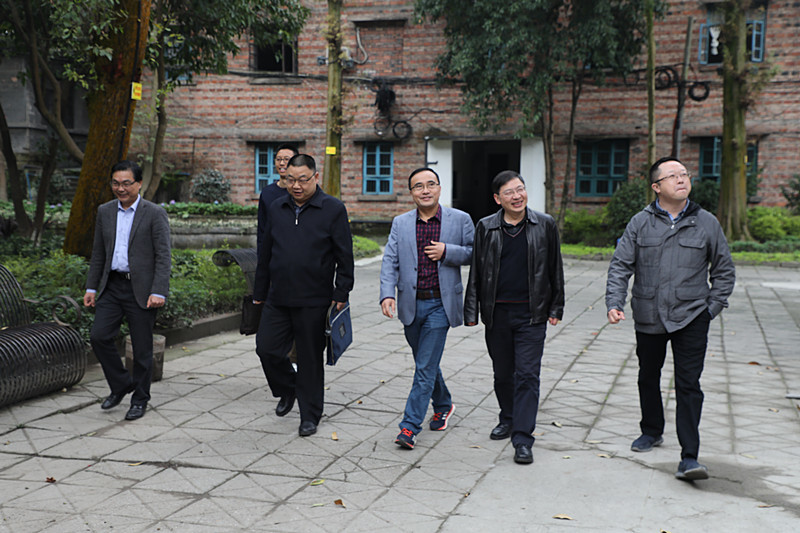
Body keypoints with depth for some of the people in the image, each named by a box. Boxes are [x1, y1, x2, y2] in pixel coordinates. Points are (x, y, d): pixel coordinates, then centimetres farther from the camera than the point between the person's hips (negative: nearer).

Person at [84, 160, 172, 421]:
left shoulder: (155, 213, -6)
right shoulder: (105, 212, 10)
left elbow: (163, 257, -10)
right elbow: (98, 253, 16)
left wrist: (158, 292, -18)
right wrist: (91, 287, 11)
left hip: (141, 289, -5)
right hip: (112, 286, 5)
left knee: (142, 348, 2)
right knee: (99, 336, -3)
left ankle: (140, 399, 18)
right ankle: (121, 385, 18)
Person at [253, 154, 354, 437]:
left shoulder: (333, 209, -3)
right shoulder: (276, 209, 10)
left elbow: (345, 257, -3)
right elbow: (265, 254, 16)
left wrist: (341, 294, -7)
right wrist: (260, 292, 17)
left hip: (313, 301, -4)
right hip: (277, 299, 4)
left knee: (310, 358, 4)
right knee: (266, 348, 1)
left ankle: (310, 416, 18)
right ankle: (288, 389, 30)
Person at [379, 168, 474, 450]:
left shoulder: (460, 219, 0)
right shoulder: (400, 223, 5)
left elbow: (475, 254, 2)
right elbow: (390, 262, -1)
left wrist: (447, 251, -15)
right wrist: (387, 294, -15)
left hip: (440, 305, -3)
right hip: (411, 305, 4)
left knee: (425, 367, -6)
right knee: (424, 363, 17)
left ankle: (410, 427, -3)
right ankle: (443, 406, 41)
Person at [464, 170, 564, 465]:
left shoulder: (545, 225, 1)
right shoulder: (486, 228, 3)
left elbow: (555, 269, 6)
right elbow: (476, 272, 7)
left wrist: (556, 308, 5)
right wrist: (471, 311, 4)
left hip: (531, 314, -2)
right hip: (497, 313, 2)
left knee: (527, 375, -6)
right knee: (502, 373, 14)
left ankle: (522, 440, -3)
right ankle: (508, 419, 37)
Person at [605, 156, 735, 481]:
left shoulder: (706, 223, 2)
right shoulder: (640, 223, 1)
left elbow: (724, 270, 10)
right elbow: (620, 266, 1)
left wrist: (712, 307, 2)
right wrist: (614, 302, -12)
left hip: (690, 317, -2)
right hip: (648, 317, 2)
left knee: (688, 384, -8)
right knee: (648, 378, 17)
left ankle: (689, 457, -7)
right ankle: (652, 431, 40)